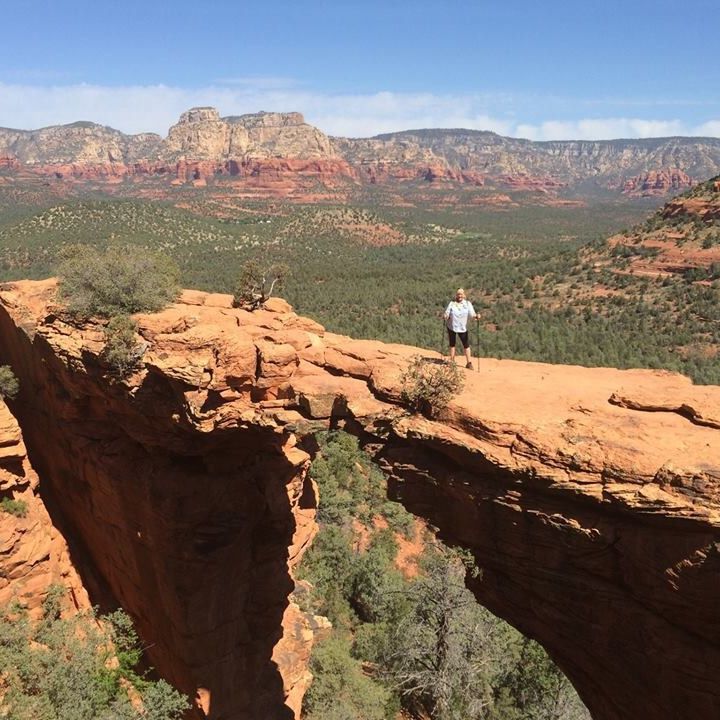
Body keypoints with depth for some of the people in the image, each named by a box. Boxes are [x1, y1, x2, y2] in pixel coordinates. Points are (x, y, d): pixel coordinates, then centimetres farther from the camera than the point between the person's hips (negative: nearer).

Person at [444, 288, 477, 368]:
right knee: (452, 344, 10)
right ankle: (452, 361, 21)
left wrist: (476, 316, -28)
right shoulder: (451, 303, 1)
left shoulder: (467, 303, 0)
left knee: (466, 345, -3)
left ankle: (468, 363, 3)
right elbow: (447, 313, -3)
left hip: (462, 328, -1)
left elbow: (472, 313, -7)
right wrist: (446, 316, -25)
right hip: (451, 326, 1)